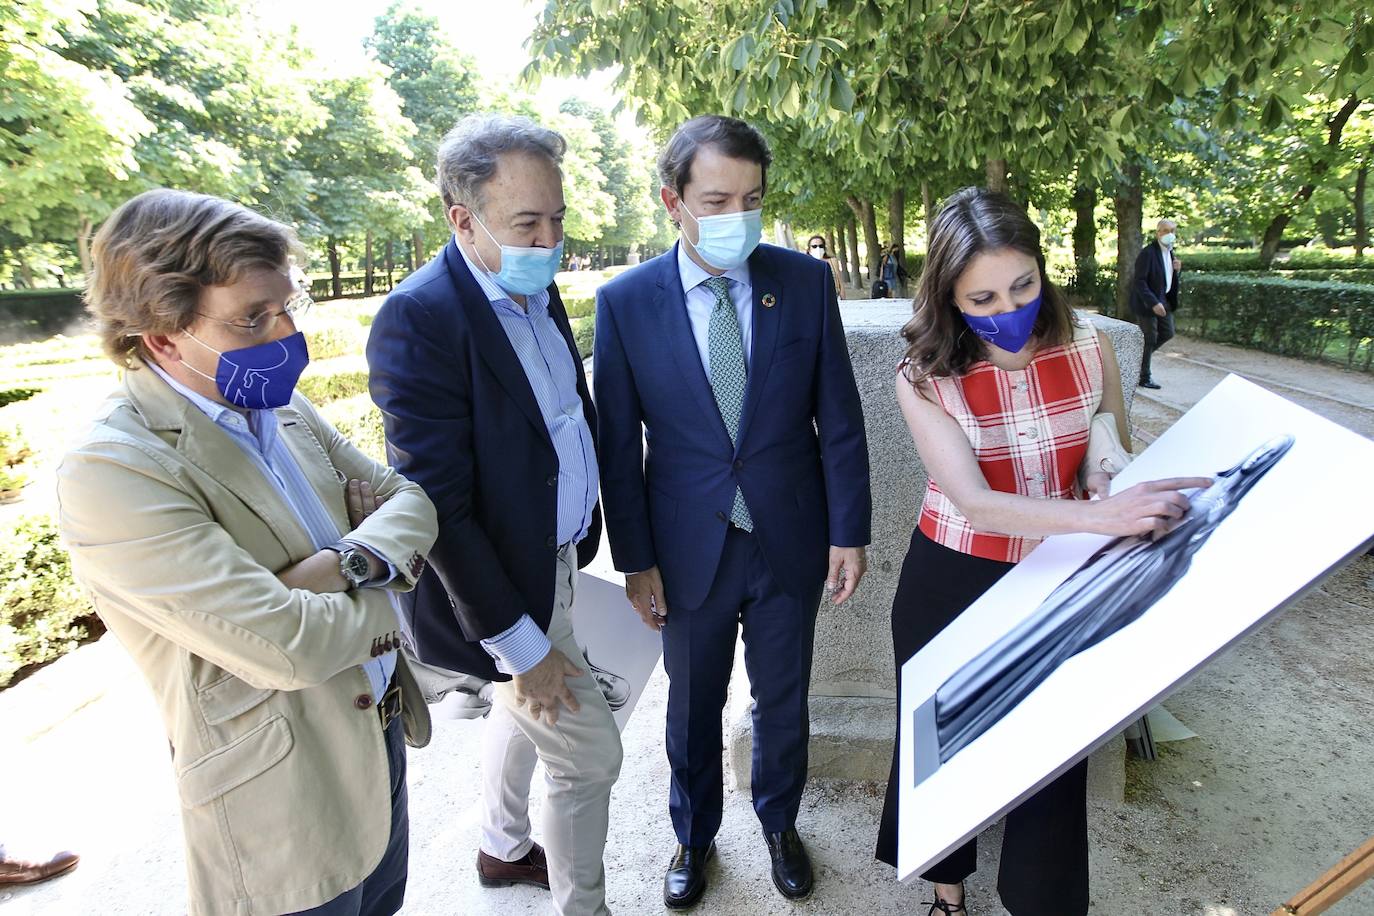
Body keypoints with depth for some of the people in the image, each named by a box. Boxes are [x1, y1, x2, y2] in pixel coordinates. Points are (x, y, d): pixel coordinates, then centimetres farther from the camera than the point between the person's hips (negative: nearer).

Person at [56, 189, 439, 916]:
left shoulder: (283, 408, -1)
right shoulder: (109, 473, -25)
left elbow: (407, 499, 1)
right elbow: (285, 646, -31)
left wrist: (348, 564, -20)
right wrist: (385, 594, -10)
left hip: (381, 728, 7)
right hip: (287, 805, -7)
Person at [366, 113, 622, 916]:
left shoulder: (536, 288, 1)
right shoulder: (420, 319, -24)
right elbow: (439, 506, -25)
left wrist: (587, 532, 9)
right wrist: (521, 644, -20)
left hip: (555, 556, 9)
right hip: (502, 586, -8)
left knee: (525, 712, 27)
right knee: (589, 754, 4)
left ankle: (504, 850, 53)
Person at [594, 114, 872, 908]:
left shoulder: (805, 281, -6)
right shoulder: (626, 301, -10)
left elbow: (839, 417, -2)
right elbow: (619, 446, -6)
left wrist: (849, 531, -3)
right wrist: (635, 558, -4)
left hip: (792, 540, 1)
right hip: (690, 547, -1)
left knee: (784, 701, 20)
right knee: (694, 709, 19)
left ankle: (780, 823, 49)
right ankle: (695, 836, 47)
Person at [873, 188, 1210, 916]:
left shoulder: (1088, 349, -8)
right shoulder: (926, 378, -16)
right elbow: (976, 504, -25)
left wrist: (1108, 477, -15)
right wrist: (1104, 515, -36)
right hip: (952, 585, -1)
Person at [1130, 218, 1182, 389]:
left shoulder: (1170, 252, 9)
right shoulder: (1147, 253, -18)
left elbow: (1168, 279, 17)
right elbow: (1139, 281, -22)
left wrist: (1177, 270, -5)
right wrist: (1153, 303, -28)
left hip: (1163, 300, 8)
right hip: (1147, 303, -8)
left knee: (1168, 333, 14)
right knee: (1149, 340, 0)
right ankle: (1144, 378, 12)